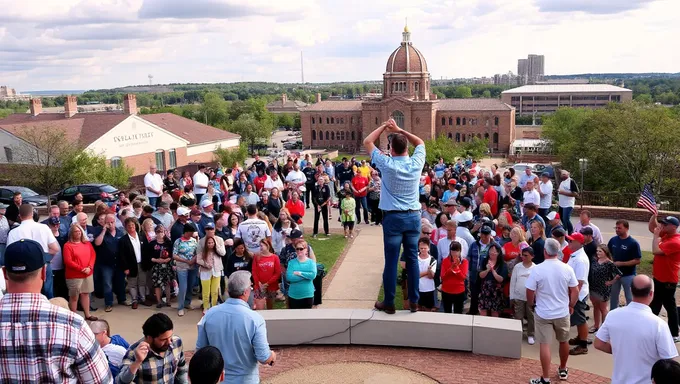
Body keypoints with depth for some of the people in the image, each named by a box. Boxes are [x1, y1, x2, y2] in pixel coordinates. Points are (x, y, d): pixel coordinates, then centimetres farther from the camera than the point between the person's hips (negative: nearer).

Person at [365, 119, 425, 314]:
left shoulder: (387, 164, -10)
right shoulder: (416, 163, -3)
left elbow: (367, 142, 1)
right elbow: (420, 142, 18)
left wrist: (384, 126, 9)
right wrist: (399, 130, 14)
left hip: (393, 218, -3)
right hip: (413, 217, 3)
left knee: (391, 261, 2)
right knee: (412, 259, 9)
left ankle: (389, 303, 10)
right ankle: (414, 301, 15)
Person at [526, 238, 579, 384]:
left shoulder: (537, 269, -16)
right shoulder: (567, 269, -8)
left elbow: (530, 293, -11)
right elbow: (575, 291, 0)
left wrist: (532, 304, 10)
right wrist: (571, 305, 16)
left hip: (543, 314, -3)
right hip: (563, 313, 3)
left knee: (545, 345, 2)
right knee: (564, 341, 22)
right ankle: (563, 370, 40)